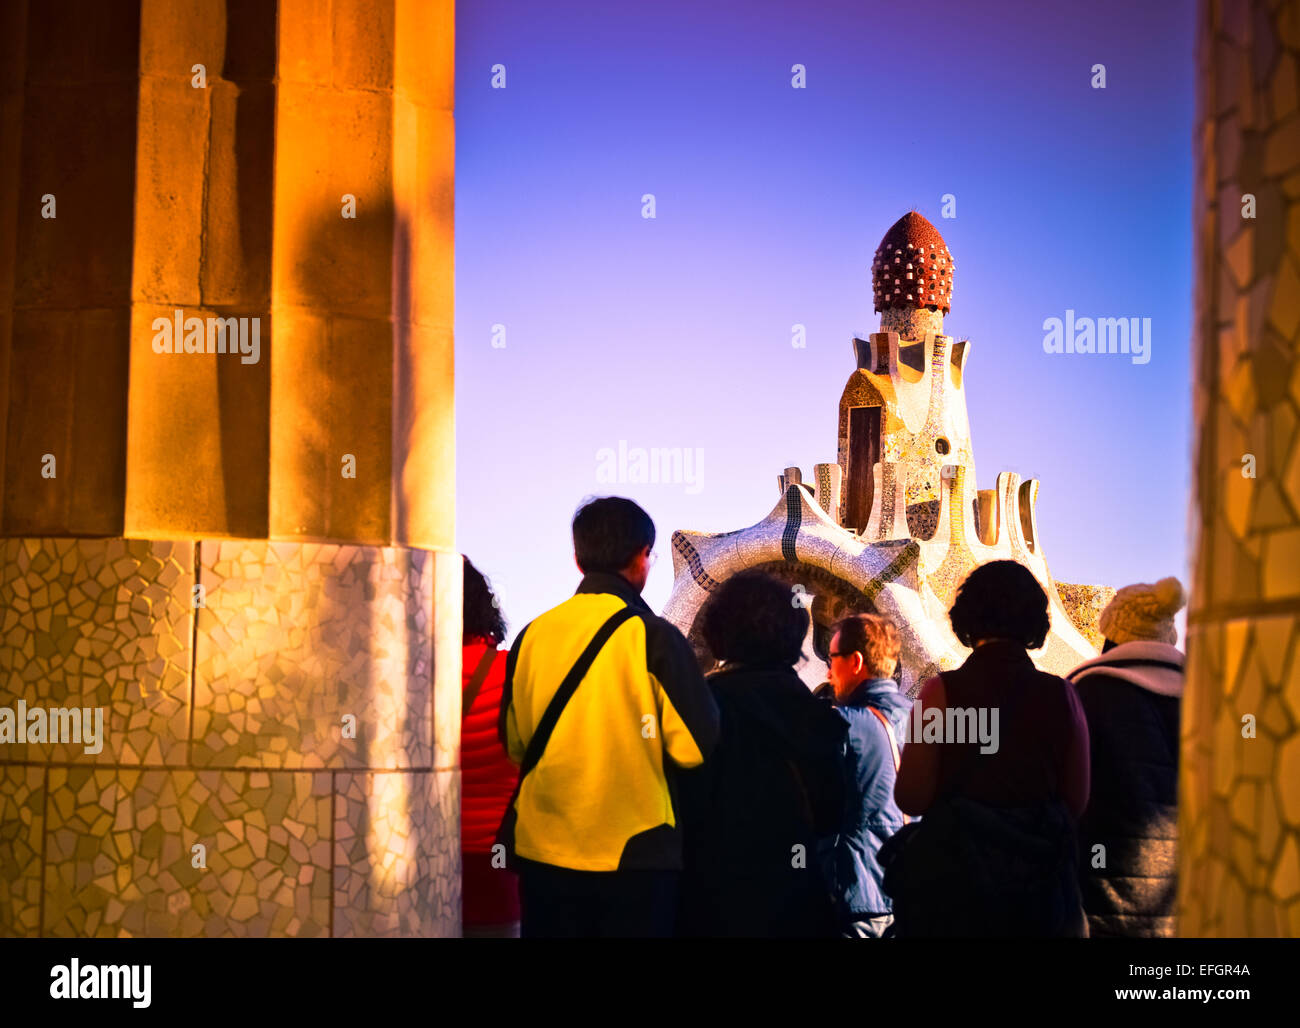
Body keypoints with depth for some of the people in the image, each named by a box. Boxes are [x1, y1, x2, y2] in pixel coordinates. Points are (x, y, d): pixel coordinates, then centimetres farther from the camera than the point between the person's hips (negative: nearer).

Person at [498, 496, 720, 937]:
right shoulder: (654, 638, -11)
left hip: (543, 850, 3)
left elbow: (515, 743, 8)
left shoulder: (532, 635, -1)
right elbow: (698, 746, -11)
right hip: (633, 856, -3)